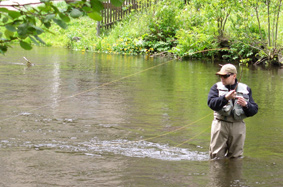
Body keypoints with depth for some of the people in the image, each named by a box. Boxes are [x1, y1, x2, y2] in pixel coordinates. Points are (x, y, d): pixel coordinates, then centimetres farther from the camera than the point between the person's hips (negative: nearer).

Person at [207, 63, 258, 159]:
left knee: (236, 158, 7)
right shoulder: (217, 87, 6)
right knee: (216, 156, -4)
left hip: (238, 126, 2)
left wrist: (245, 104, -18)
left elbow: (254, 110, 4)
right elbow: (211, 103, -13)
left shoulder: (245, 89, 10)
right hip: (220, 125, -1)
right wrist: (225, 98, -28)